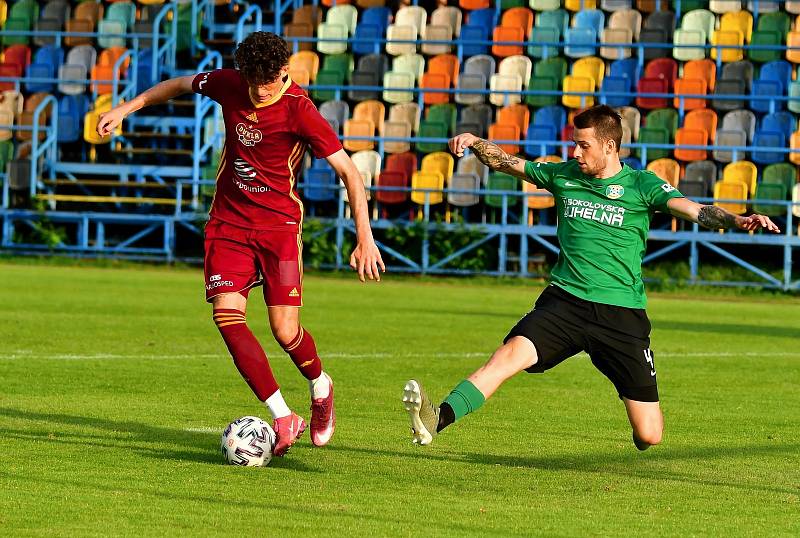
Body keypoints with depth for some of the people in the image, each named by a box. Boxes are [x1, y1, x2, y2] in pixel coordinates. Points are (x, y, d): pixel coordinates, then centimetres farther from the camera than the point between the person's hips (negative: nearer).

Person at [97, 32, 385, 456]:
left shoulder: (299, 110, -17)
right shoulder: (229, 85, -4)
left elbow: (349, 172, -15)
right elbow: (181, 84, 18)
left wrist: (365, 239, -20)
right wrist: (126, 108, 17)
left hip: (278, 224, -4)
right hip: (228, 221, 4)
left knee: (285, 330, -10)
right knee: (227, 315, -16)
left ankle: (321, 389, 26)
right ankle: (283, 419, -12)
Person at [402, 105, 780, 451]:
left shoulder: (641, 185, 0)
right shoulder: (563, 176, 11)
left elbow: (692, 209, -14)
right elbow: (506, 163, 17)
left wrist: (737, 221, -32)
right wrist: (475, 143, -3)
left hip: (622, 314, -2)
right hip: (564, 302, 2)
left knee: (649, 437, -1)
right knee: (511, 353, -28)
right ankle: (437, 420, -40)